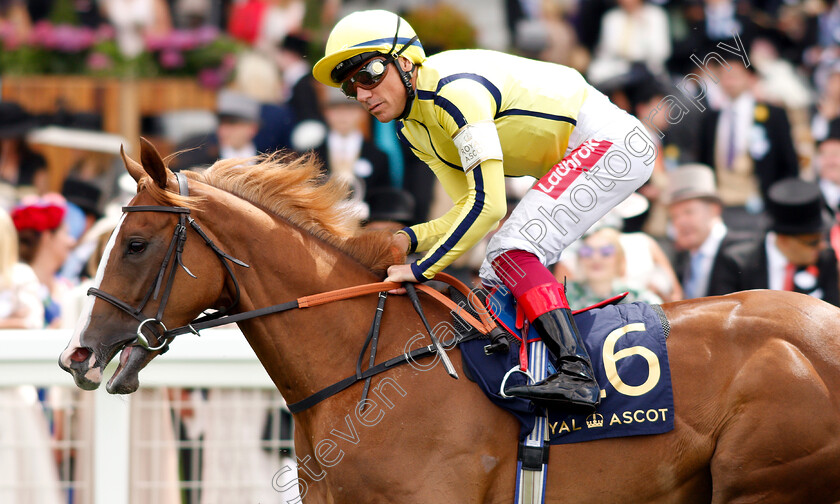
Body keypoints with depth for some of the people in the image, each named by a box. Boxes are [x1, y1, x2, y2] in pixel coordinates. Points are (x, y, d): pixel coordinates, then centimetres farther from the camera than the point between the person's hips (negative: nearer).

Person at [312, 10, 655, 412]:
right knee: (499, 276, 5)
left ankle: (577, 372, -33)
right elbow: (468, 207, 8)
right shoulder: (413, 130, 6)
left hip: (613, 141, -10)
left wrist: (421, 269, -25)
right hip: (576, 158, 10)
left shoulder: (457, 89, -25)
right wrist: (409, 239, -10)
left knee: (513, 249, -22)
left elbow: (487, 204, -29)